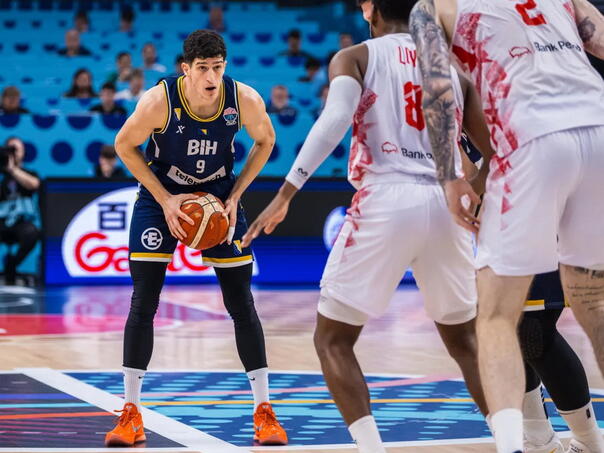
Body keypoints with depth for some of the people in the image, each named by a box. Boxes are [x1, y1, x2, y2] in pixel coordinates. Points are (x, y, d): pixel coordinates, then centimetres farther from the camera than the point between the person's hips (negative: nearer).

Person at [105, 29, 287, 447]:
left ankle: (264, 412, 8)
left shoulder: (245, 99, -22)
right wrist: (165, 200, -16)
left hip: (219, 197, 1)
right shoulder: (159, 101, -27)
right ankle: (131, 414, 1)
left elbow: (265, 141, -1)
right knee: (143, 303, -8)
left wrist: (235, 197, -8)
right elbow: (125, 145, -11)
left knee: (242, 305, -1)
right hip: (161, 194, -1)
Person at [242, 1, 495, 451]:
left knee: (332, 339, 10)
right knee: (464, 339, 22)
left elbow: (336, 117, -13)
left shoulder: (355, 57, 8)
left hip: (385, 203, -4)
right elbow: (496, 148, 16)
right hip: (445, 204, 4)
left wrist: (286, 193, -15)